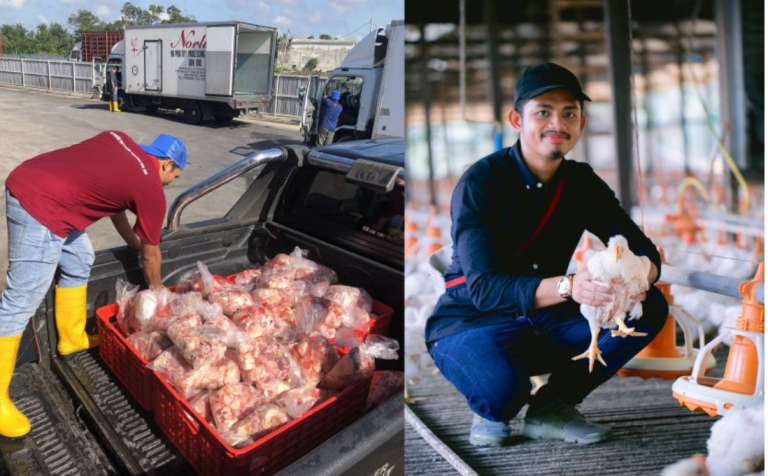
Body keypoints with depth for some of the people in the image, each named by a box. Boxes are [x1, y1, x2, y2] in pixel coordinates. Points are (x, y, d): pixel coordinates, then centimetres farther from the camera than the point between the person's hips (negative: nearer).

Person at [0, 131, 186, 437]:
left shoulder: (120, 140, 14)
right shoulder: (151, 191, -4)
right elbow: (150, 256, 9)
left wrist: (132, 240, 39)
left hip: (27, 179, 10)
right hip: (40, 208, -10)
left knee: (79, 261, 23)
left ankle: (72, 338, 38)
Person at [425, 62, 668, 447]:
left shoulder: (582, 182, 0)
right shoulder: (480, 182, -19)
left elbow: (643, 249, -3)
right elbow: (483, 288, -29)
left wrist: (638, 276, -28)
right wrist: (568, 286, -44)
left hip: (544, 325, 6)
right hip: (470, 322, -5)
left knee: (650, 307, -11)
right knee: (501, 385, -38)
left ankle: (551, 407, 0)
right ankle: (493, 412, 3)